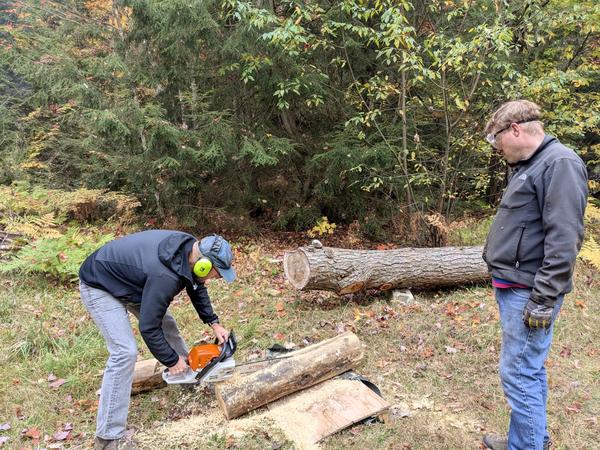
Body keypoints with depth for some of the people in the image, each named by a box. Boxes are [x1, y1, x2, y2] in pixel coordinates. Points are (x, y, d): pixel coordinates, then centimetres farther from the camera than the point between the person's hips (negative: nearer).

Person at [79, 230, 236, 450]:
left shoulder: (189, 248, -12)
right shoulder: (166, 276, -37)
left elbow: (196, 286, 8)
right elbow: (149, 327, -27)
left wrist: (214, 323, 5)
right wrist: (172, 361, -14)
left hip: (124, 278, 9)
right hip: (99, 286, -9)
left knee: (165, 322, 15)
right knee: (125, 352, -17)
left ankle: (188, 370, 40)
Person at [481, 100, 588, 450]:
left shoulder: (560, 164, -15)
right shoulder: (527, 166, 15)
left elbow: (563, 239, -22)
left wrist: (543, 299, -22)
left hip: (529, 292, -10)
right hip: (513, 286, 10)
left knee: (520, 375, -4)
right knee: (530, 369, 19)